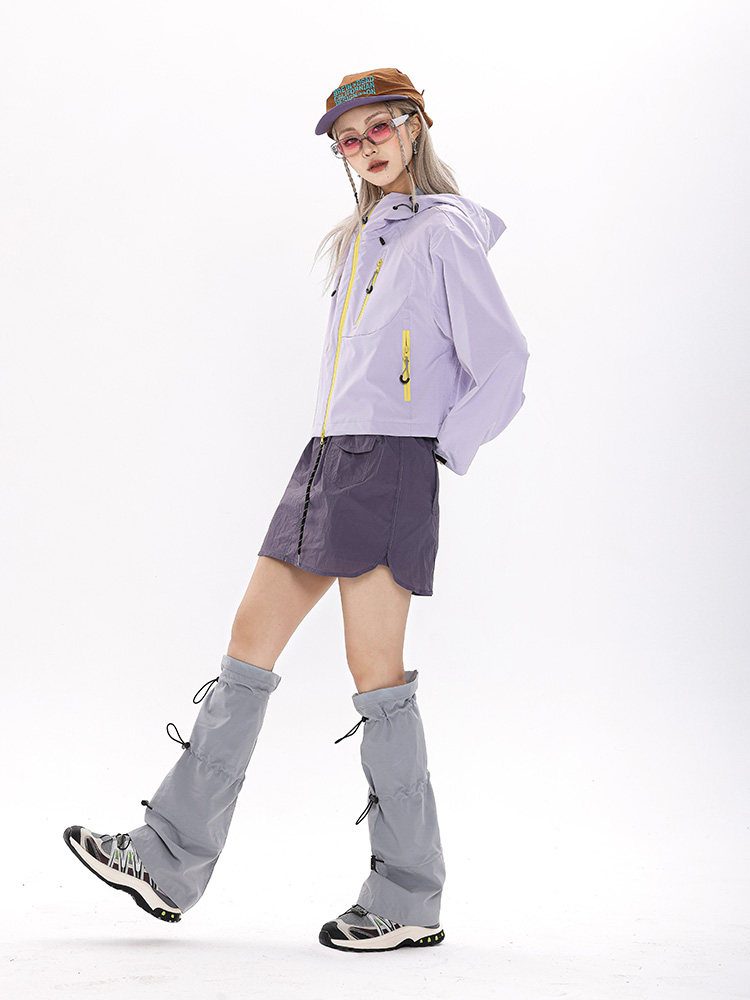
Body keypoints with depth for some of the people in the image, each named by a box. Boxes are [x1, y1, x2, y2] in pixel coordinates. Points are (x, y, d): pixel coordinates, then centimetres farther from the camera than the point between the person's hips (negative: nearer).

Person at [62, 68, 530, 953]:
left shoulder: (442, 234, -3)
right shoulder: (359, 239, 22)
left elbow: (503, 366, -8)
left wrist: (440, 452, -9)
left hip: (389, 467, -8)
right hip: (327, 460, 9)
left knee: (375, 670, -7)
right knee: (251, 644, 6)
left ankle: (409, 902, 4)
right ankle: (169, 863, 12)